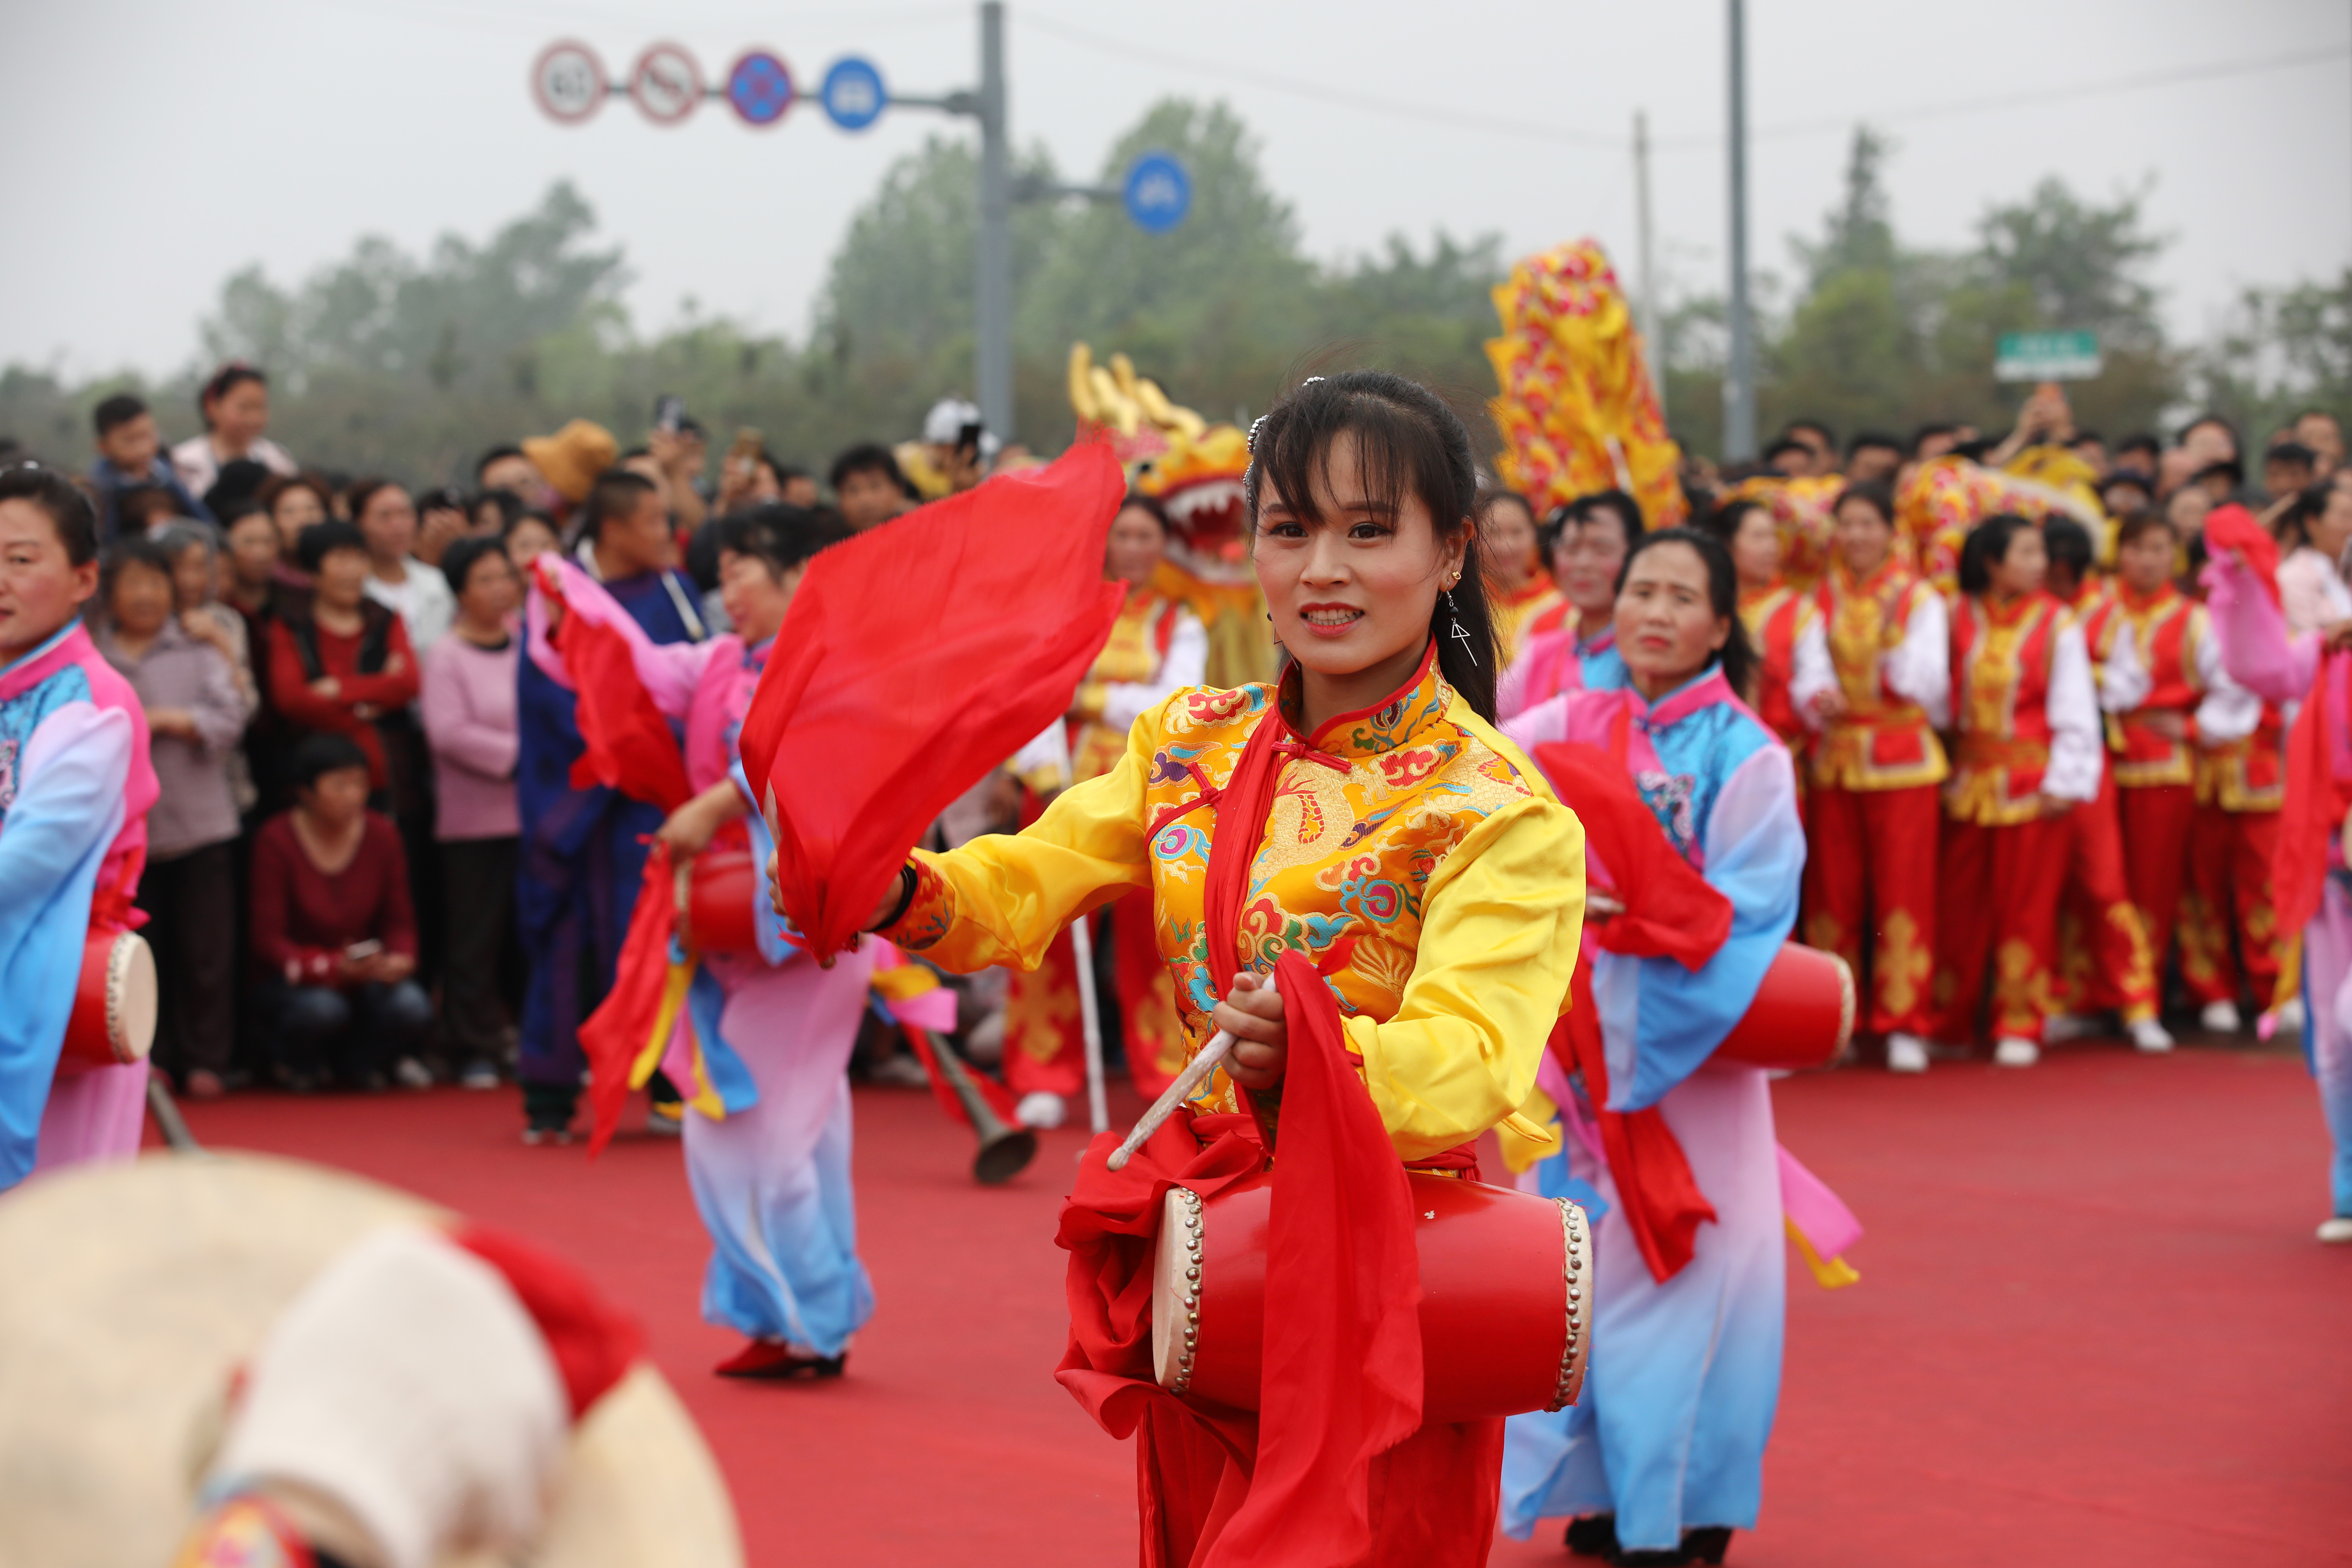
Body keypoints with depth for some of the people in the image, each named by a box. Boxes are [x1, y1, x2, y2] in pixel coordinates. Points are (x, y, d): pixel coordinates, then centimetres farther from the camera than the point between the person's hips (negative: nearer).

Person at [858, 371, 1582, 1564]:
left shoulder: (1503, 813, -12)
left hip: (1382, 1260, -5)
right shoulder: (1190, 746, 6)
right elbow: (1028, 885, -1)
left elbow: (1471, 1054, -26)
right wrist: (907, 895, -22)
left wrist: (1317, 1057, -45)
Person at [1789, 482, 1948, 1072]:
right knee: (1833, 892, 4)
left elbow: (1929, 684, -7)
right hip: (1834, 757, 2)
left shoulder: (1920, 597, 2)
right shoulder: (1821, 597, 9)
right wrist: (1817, 698, -26)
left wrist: (1894, 645, -23)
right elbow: (1808, 669, -5)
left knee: (1904, 890, -4)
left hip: (1903, 760, -2)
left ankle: (1903, 1024, -1)